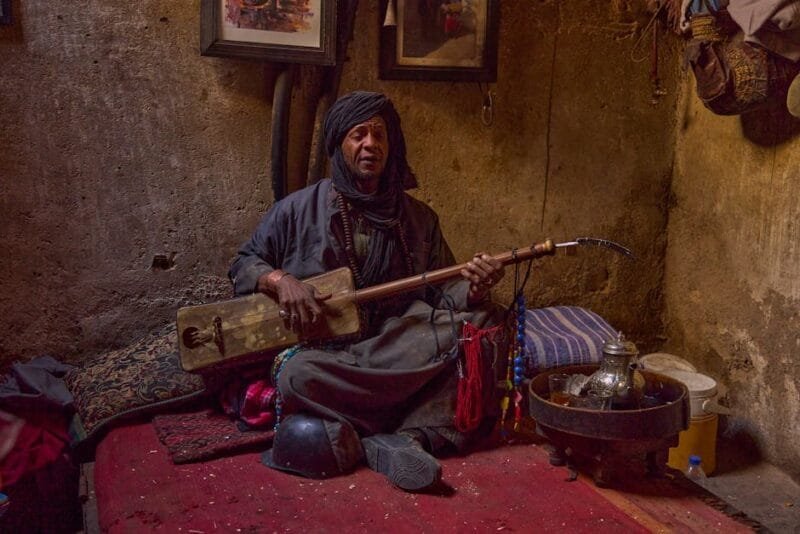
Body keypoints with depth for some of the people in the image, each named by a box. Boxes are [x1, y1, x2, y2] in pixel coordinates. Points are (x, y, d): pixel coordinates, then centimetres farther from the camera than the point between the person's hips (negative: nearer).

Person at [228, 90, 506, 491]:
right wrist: (280, 280, -15)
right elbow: (243, 265, 8)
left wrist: (473, 289, -14)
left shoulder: (418, 218, 11)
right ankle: (419, 427, -19)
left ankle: (405, 437, -30)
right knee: (298, 375, -38)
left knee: (483, 319, -22)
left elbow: (442, 292, 10)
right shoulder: (298, 210, 4)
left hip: (399, 347, 3)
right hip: (319, 348, -2)